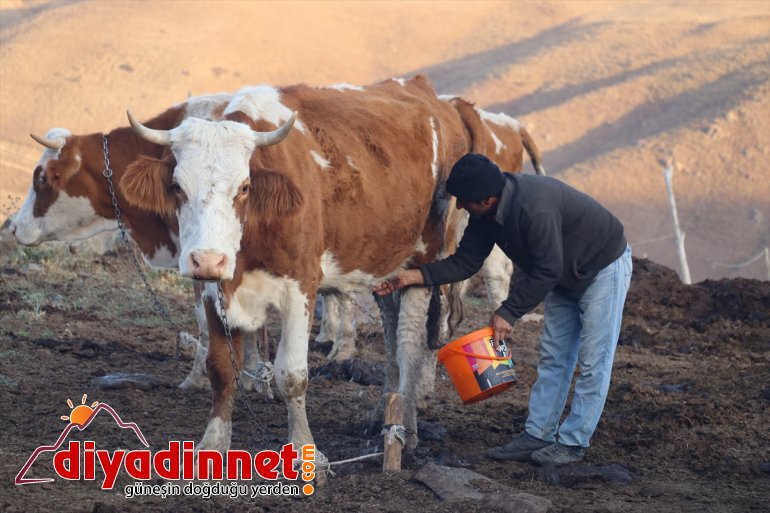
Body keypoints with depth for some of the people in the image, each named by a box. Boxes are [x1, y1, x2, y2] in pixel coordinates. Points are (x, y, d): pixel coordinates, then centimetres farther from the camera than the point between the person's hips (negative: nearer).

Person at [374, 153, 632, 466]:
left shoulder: (535, 208, -38)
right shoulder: (486, 215, -10)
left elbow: (546, 272, -32)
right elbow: (466, 261, -5)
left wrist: (509, 312, -28)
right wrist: (414, 276, -14)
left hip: (604, 269, -9)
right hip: (564, 278, 9)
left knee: (593, 361, -4)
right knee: (552, 357, 9)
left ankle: (573, 443, 0)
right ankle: (538, 435, 13)